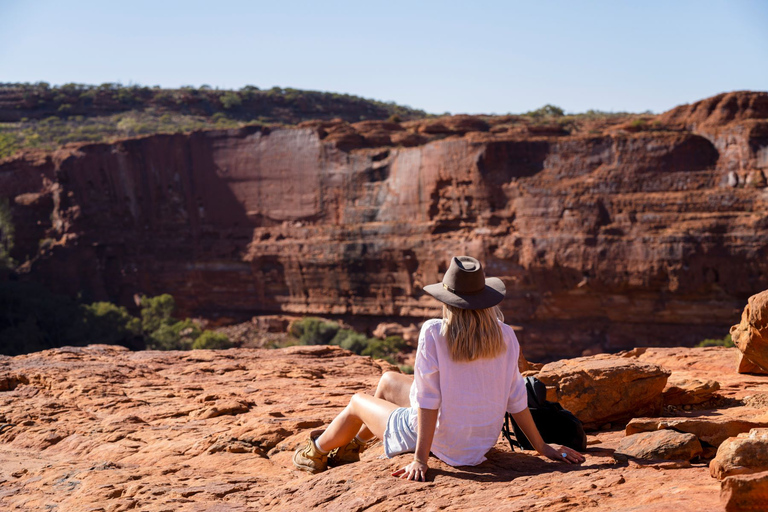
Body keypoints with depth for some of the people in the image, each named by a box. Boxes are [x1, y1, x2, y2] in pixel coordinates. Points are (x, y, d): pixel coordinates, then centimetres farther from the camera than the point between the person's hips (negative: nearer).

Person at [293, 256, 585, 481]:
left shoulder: (433, 333, -23)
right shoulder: (505, 337, -10)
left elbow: (428, 400, -22)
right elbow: (516, 399, -7)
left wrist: (420, 460, -18)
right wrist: (543, 448, 3)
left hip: (439, 441, -6)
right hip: (481, 442, 6)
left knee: (358, 403, 23)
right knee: (388, 381, 27)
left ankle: (317, 453, 51)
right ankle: (351, 447, 50)